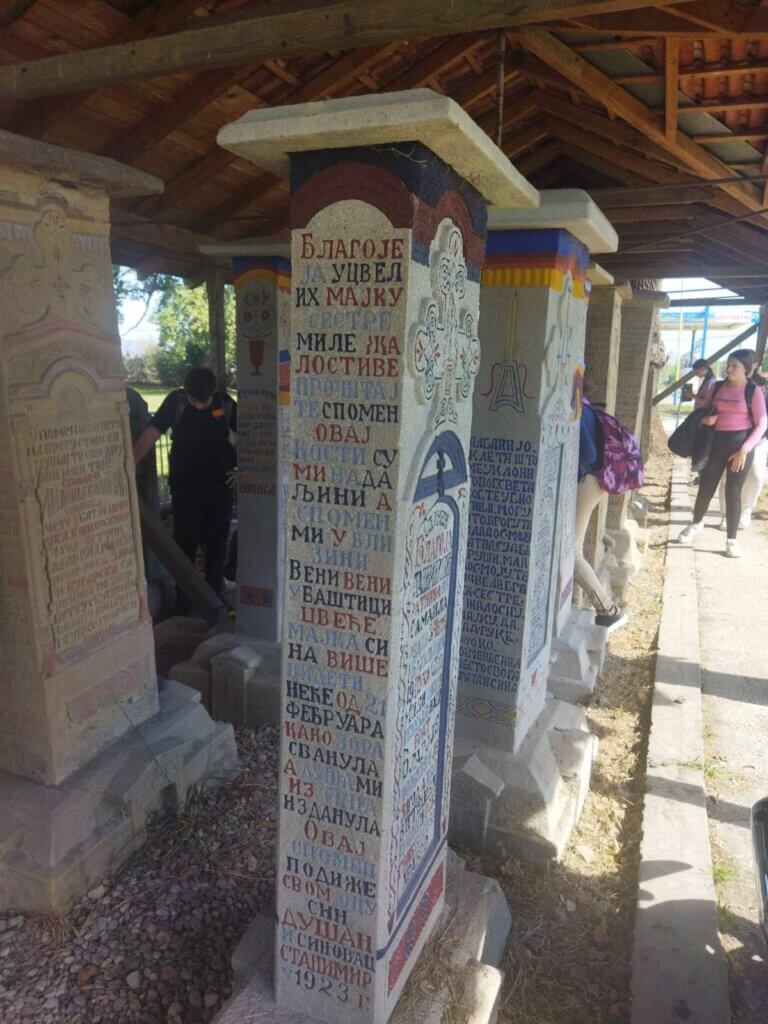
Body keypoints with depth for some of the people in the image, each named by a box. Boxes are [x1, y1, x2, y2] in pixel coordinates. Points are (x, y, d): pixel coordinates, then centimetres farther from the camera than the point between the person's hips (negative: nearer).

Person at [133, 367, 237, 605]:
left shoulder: (226, 404, -3)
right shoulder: (176, 401, -8)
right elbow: (150, 435, -12)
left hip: (220, 486, 2)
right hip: (185, 487, -2)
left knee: (217, 544, 10)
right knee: (185, 543, 1)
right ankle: (183, 603, 15)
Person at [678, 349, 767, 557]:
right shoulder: (716, 387, 4)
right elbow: (703, 411, 16)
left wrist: (744, 449, -14)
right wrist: (705, 419, -8)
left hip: (741, 444, -3)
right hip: (717, 442, 3)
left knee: (733, 492, -1)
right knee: (706, 486, 7)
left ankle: (732, 539, 10)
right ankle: (696, 523, 33)